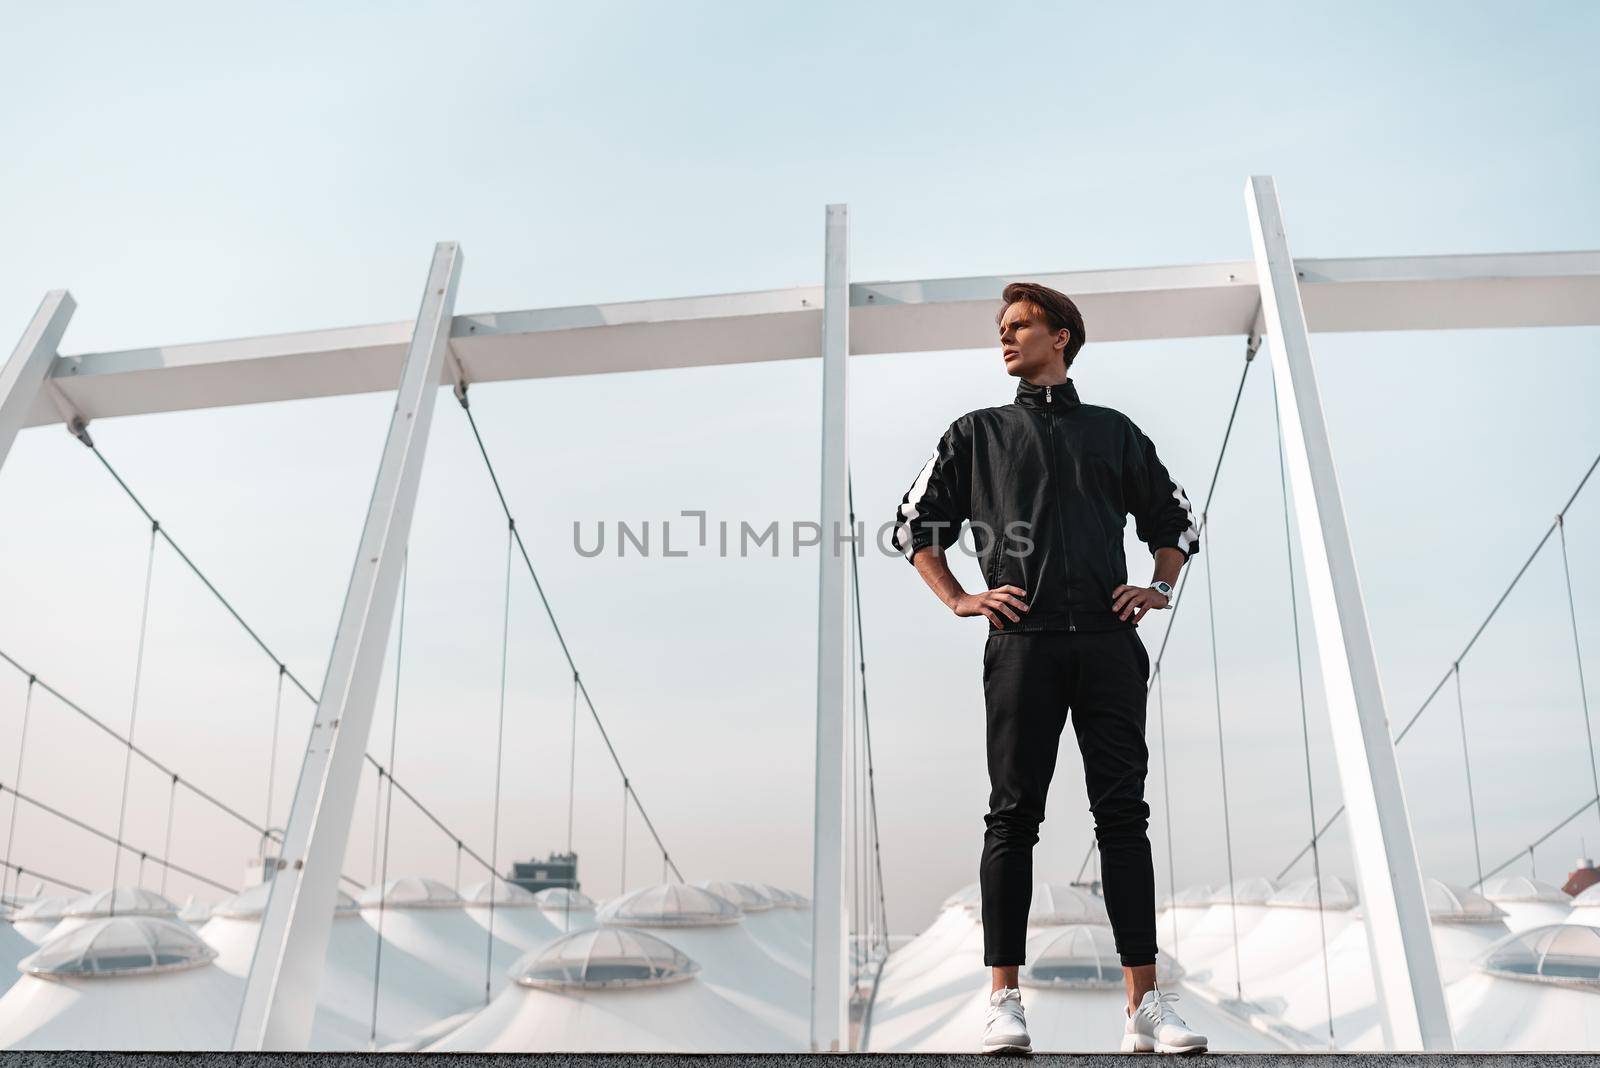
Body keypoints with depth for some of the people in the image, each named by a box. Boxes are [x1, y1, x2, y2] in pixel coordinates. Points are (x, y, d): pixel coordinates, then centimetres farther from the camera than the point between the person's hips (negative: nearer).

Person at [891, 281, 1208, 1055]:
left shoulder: (1114, 432, 19)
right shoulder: (978, 433, 17)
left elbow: (1176, 522, 27)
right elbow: (914, 525, 17)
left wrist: (1159, 590, 10)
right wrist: (958, 600, 5)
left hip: (1109, 643, 1)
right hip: (1023, 642, -1)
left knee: (1123, 814, -1)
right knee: (1013, 816, -2)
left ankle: (1145, 1006, 2)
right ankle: (1004, 1002, 3)